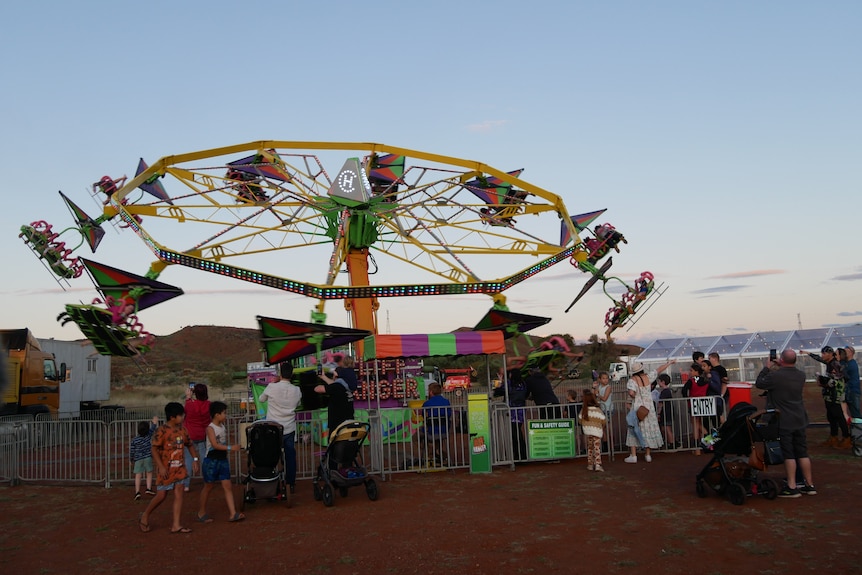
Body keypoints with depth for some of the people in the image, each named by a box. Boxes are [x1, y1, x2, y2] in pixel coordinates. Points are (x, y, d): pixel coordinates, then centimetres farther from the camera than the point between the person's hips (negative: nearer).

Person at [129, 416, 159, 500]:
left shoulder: (134, 440, -7)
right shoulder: (149, 435, -6)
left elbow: (132, 451, 0)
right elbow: (153, 427, 10)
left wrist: (131, 460, 16)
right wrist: (155, 420, 27)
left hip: (138, 459, 0)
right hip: (148, 457, 0)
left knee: (138, 475, 0)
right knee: (149, 473, 14)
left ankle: (137, 492, -8)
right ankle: (149, 488, 7)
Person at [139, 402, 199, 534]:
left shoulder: (183, 430, 5)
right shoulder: (161, 431, -15)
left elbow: (190, 444, 17)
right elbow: (154, 449, -16)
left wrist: (195, 459, 9)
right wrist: (161, 467, -20)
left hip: (179, 468, 6)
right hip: (165, 469, -6)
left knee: (178, 494, 1)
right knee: (161, 495, 2)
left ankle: (176, 525, 4)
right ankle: (145, 516, 27)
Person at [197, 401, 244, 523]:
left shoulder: (223, 427, 8)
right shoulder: (210, 428, -14)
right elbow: (215, 445, -24)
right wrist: (230, 448, -30)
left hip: (223, 460, 6)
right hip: (211, 460, -6)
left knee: (227, 486, 0)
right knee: (208, 487, 7)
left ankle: (233, 514, -4)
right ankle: (201, 512, 25)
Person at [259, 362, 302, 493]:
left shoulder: (272, 387, -15)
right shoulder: (296, 390, -8)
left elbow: (262, 399, 5)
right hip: (289, 429, 1)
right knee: (290, 456, 11)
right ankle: (291, 484, 18)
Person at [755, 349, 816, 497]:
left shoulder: (775, 376, -19)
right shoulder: (801, 376, 2)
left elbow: (759, 383, -4)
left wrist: (767, 367, 6)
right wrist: (780, 368, 17)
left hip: (784, 421, -6)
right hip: (800, 420, 6)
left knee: (788, 454, -1)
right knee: (802, 452, 13)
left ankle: (792, 488, 2)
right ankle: (810, 485, 20)